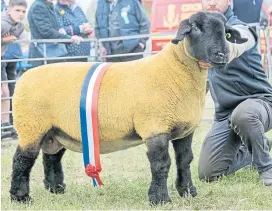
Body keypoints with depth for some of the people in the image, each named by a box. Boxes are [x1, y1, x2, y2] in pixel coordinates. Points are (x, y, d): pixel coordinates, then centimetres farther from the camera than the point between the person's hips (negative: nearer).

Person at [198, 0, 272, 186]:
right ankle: (250, 153, 27)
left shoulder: (239, 29, -15)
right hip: (224, 113, 7)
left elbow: (232, 48, -40)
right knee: (208, 173, -2)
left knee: (242, 115, -43)